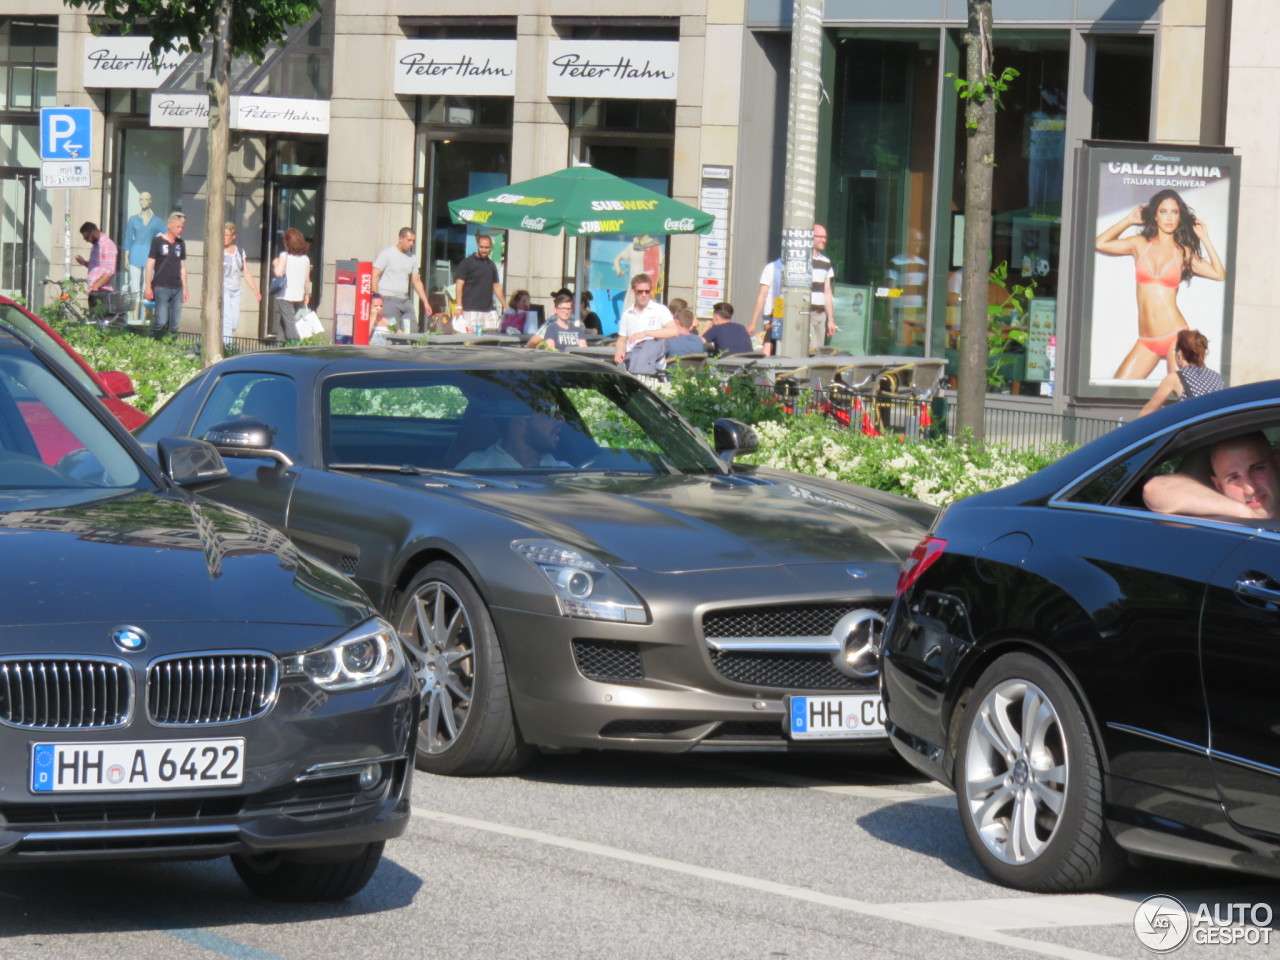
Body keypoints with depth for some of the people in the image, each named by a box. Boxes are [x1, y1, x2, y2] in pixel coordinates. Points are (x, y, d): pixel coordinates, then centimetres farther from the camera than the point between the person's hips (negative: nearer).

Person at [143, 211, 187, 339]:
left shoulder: (180, 243, 14)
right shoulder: (158, 241, 0)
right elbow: (150, 264, -1)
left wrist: (184, 288, 17)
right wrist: (148, 287, -6)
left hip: (177, 289, 5)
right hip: (161, 287, -5)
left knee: (174, 326, 2)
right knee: (161, 322, -14)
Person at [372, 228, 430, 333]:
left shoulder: (412, 258, 15)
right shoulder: (387, 254, -4)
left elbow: (417, 281, 20)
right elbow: (374, 276, -8)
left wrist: (425, 302, 13)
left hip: (405, 300, 7)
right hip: (388, 300, -7)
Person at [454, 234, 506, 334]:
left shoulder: (491, 265, 17)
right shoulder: (467, 263, 1)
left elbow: (496, 287, 22)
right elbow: (459, 284, -4)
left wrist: (505, 307, 16)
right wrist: (458, 306, -14)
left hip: (489, 311, 5)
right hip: (471, 310, -5)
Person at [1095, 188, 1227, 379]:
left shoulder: (1183, 252, 6)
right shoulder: (1140, 244, 10)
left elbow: (1219, 274, 0)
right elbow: (1100, 243, 11)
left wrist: (1205, 239, 0)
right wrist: (1128, 220, 12)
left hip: (1175, 336, -2)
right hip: (1146, 341, 2)